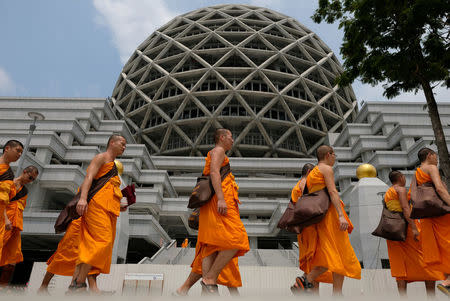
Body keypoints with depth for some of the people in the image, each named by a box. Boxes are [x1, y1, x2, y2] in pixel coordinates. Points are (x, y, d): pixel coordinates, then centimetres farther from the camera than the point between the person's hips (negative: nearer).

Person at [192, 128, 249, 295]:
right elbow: (214, 171, -13)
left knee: (211, 247, -3)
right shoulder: (218, 150, 4)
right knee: (236, 240, -16)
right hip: (219, 202, -10)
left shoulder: (218, 154, 34)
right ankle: (210, 279, -15)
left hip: (214, 205, 10)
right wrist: (221, 199, -24)